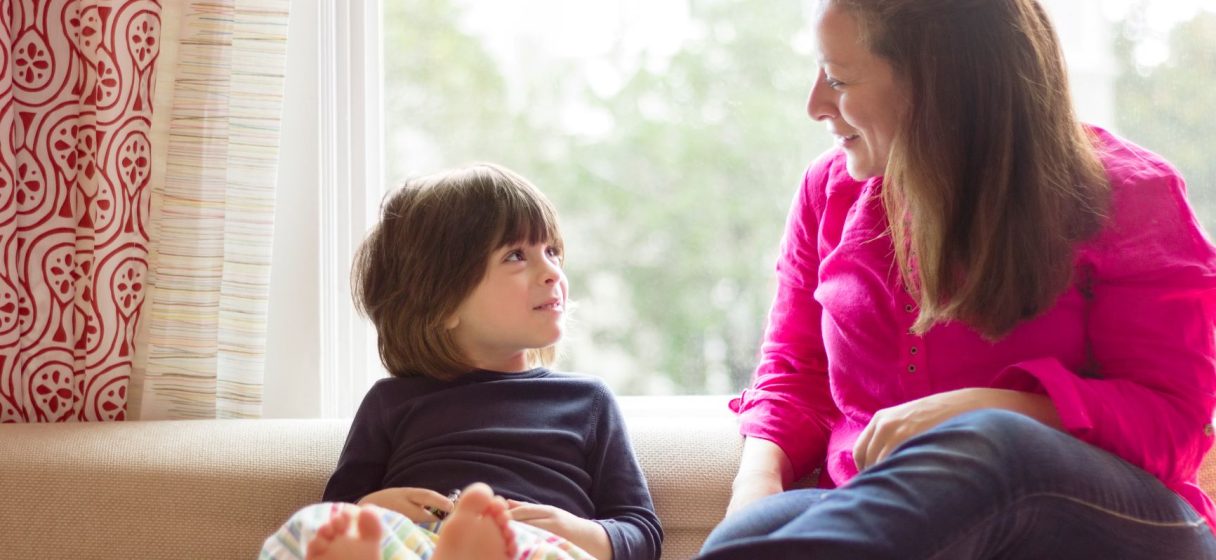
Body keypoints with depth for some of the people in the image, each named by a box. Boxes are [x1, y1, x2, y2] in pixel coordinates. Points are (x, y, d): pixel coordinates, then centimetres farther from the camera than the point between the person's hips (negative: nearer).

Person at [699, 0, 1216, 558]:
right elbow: (795, 372, 18)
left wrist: (980, 409, -23)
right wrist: (760, 473, -6)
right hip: (875, 512, 2)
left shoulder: (1126, 193, 1)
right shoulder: (831, 189, 13)